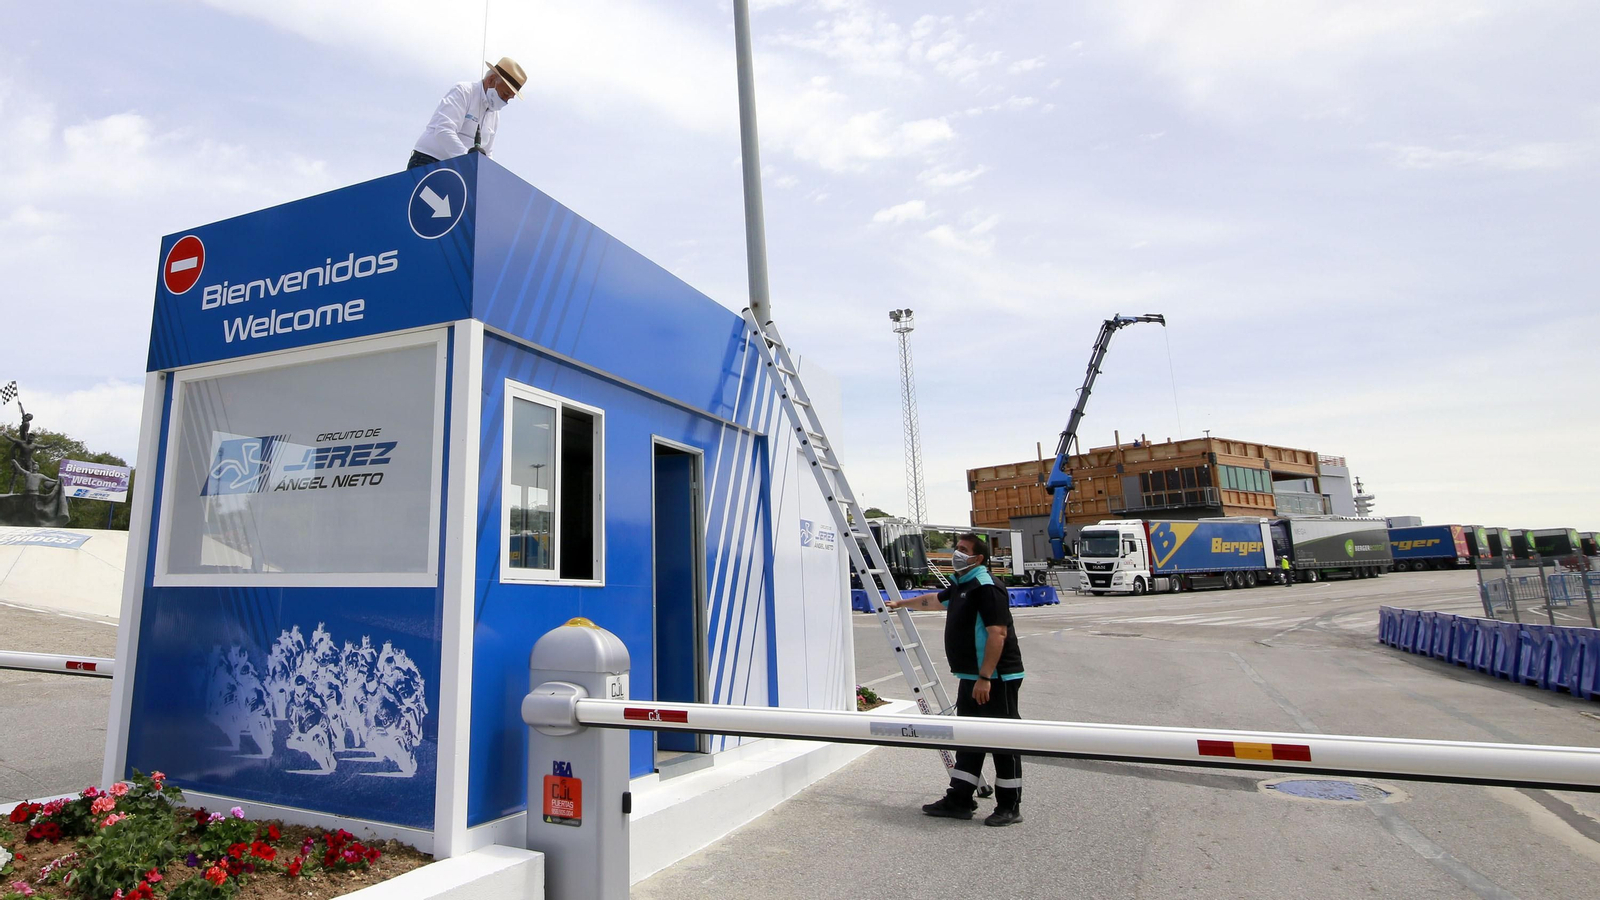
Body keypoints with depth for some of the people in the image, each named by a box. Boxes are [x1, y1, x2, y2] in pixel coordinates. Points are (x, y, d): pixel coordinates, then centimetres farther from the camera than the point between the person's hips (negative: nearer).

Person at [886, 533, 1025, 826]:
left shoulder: (986, 588, -17)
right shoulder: (960, 587, 15)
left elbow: (997, 633, -24)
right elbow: (933, 600, 34)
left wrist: (985, 677, -25)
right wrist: (902, 603, 47)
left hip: (996, 678, -10)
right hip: (971, 678, 10)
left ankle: (1010, 806, 13)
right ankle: (959, 799, 21)